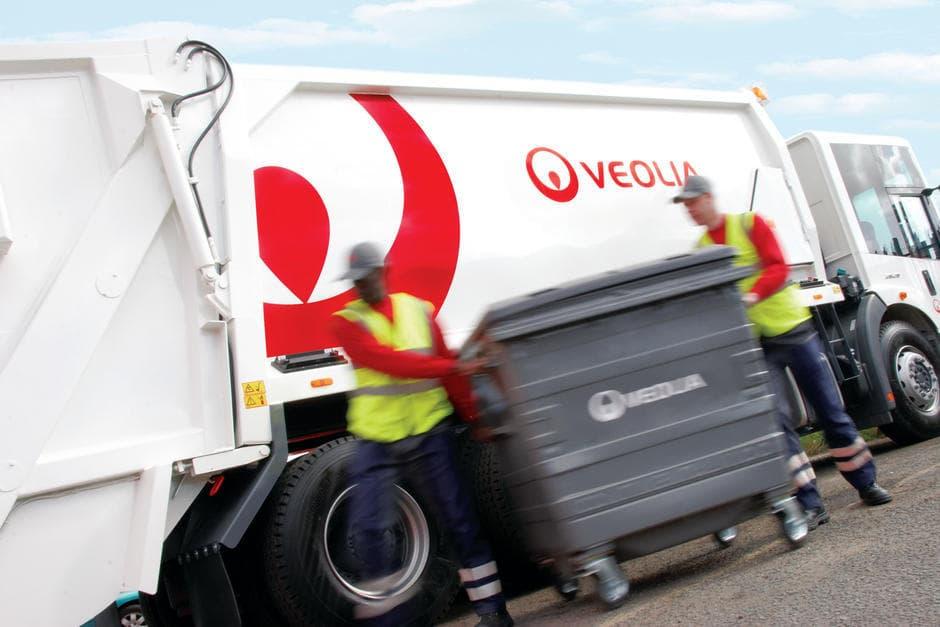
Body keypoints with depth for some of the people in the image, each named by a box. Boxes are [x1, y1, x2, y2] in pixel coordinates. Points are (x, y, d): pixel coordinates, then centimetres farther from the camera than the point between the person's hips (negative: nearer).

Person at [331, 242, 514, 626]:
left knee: (459, 517, 4)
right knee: (367, 526, -5)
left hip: (429, 431, 1)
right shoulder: (347, 322, -4)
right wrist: (452, 367, -25)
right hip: (377, 439, -1)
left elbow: (447, 365, 8)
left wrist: (472, 415, 7)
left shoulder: (419, 310, 5)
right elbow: (388, 361, -20)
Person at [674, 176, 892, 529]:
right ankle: (810, 504, -3)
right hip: (754, 342, 2)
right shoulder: (700, 248, 6)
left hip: (792, 329, -2)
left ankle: (865, 484, 25)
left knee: (830, 409, 7)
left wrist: (751, 295, -30)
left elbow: (777, 268, -15)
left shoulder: (749, 224, -4)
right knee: (776, 419, -8)